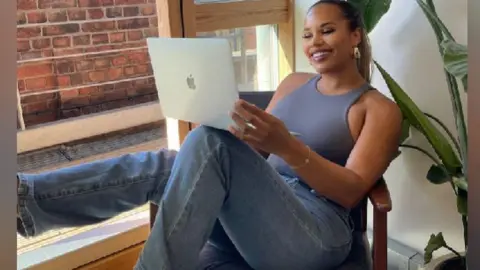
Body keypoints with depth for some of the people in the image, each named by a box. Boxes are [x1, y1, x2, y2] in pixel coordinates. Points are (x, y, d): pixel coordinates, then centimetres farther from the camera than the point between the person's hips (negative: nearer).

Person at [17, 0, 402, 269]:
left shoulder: (380, 109, 4)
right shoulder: (293, 83, 20)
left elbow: (352, 191, -10)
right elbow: (253, 153, 20)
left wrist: (287, 146, -27)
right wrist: (243, 130, -5)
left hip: (316, 236, -6)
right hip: (254, 218, 6)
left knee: (210, 142, -30)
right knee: (162, 164, -20)